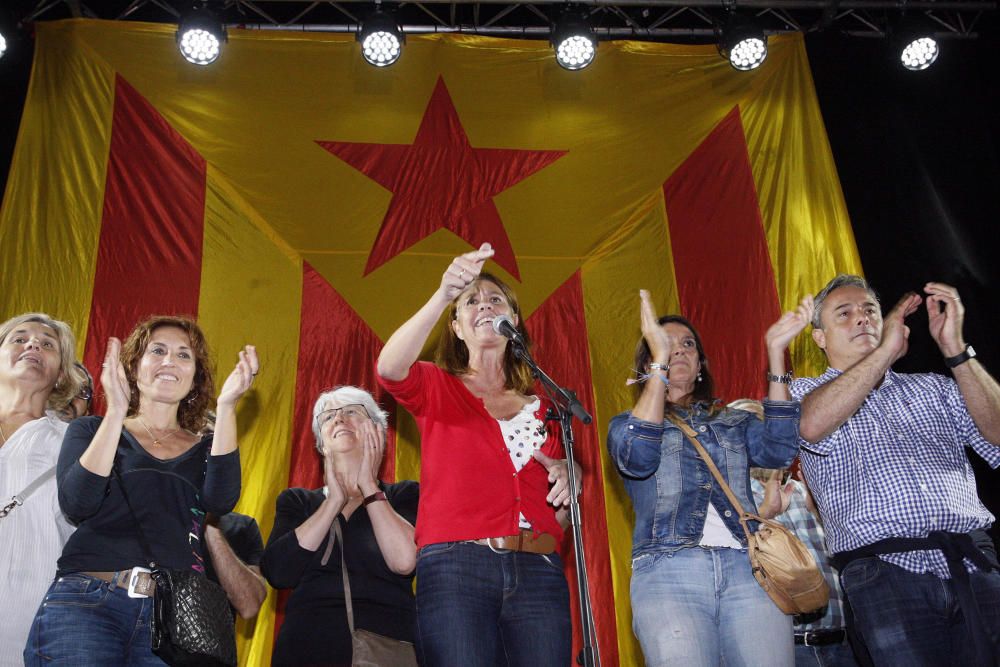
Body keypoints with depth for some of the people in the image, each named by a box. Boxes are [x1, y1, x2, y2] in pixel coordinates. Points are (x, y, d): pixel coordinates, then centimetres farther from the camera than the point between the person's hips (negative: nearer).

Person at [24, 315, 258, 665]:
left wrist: (226, 406, -14)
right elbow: (76, 505, -6)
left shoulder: (206, 448, 15)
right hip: (84, 606, -1)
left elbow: (221, 500, -7)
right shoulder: (89, 431, 12)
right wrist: (116, 412, -13)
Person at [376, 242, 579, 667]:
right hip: (455, 568, -3)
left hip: (538, 572, 3)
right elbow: (390, 368, -16)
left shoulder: (543, 408, 18)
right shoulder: (437, 387, 10)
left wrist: (566, 483, 1)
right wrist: (443, 295, -28)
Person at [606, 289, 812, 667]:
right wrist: (660, 359, -9)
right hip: (667, 571, -2)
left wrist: (775, 350, 1)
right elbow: (637, 459, -7)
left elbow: (779, 450, 3)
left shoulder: (733, 421, 24)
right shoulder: (628, 424, 18)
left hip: (749, 568, 3)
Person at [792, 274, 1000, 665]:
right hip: (885, 573, -3)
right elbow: (812, 425, -14)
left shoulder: (933, 388, 22)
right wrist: (887, 348, -7)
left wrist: (955, 350, -2)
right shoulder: (805, 393, 13)